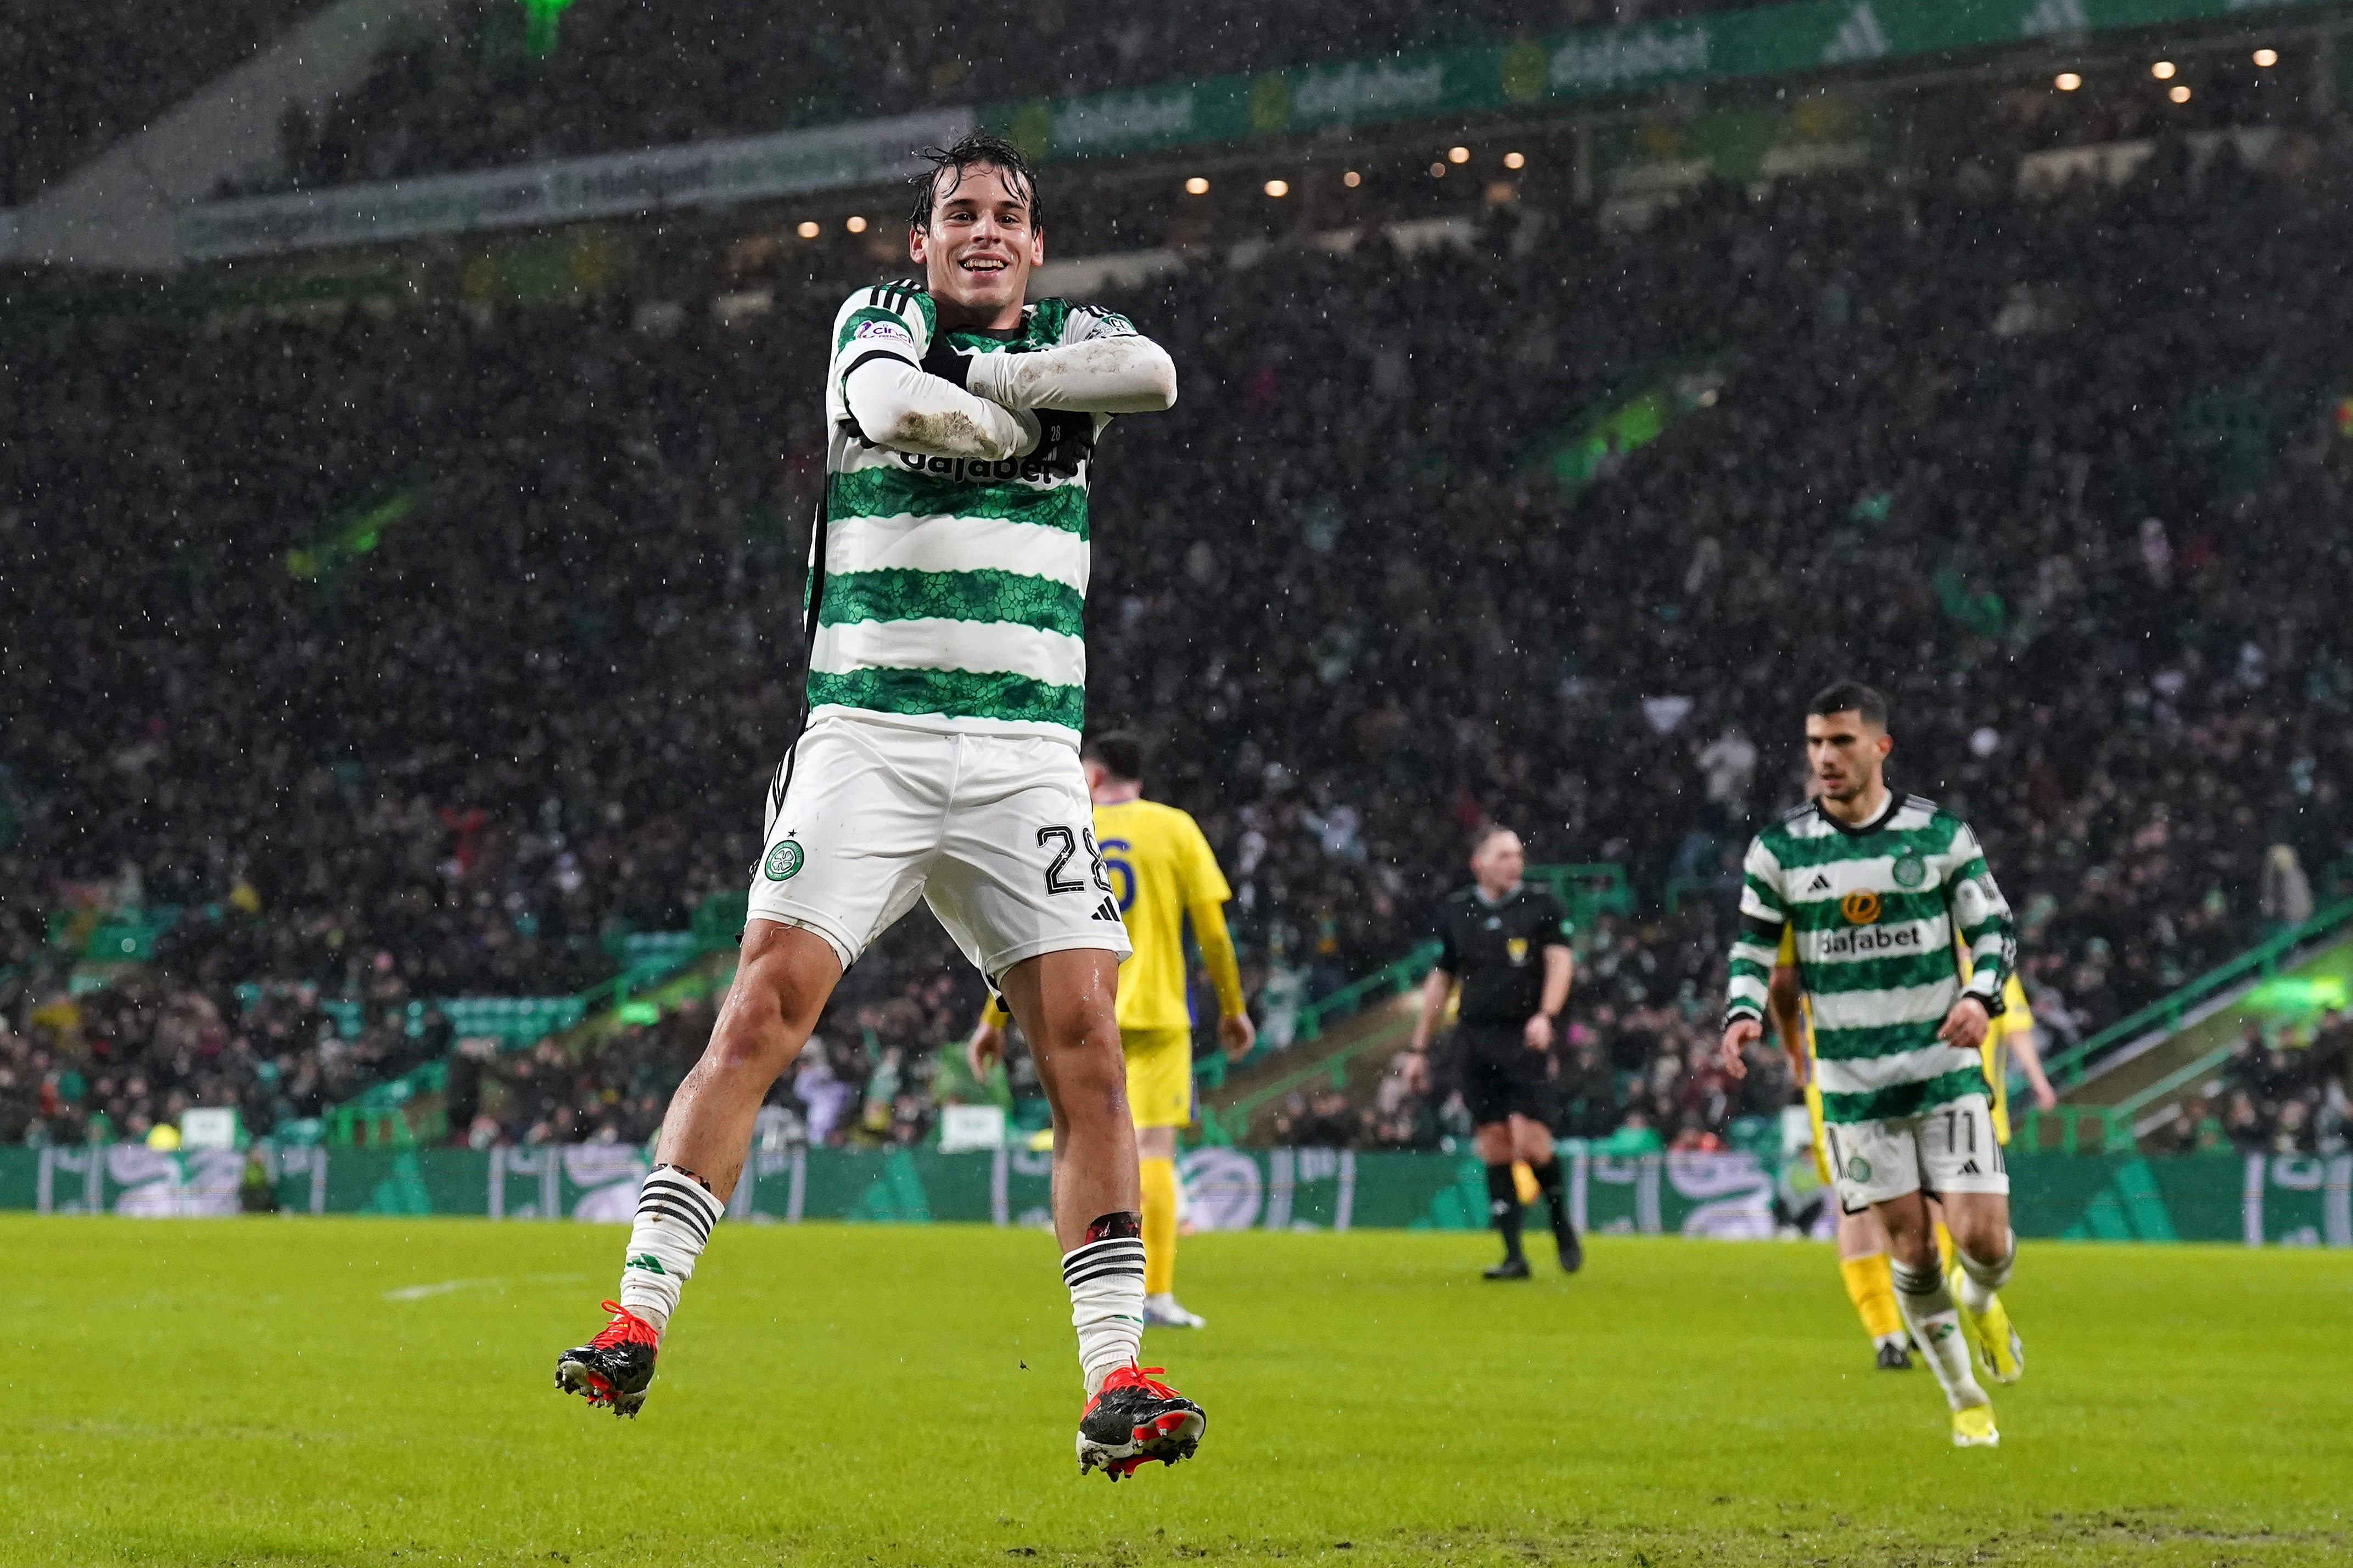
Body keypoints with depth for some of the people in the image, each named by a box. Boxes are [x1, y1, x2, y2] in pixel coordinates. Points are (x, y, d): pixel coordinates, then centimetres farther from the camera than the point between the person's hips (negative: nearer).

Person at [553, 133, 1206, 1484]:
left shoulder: (1074, 340, 15)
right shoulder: (879, 317, 9)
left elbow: (1151, 373, -10)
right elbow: (894, 403, -16)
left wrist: (969, 377, -9)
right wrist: (1028, 419, -3)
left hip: (1026, 754, 2)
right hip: (866, 737, -2)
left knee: (1086, 1044, -8)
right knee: (761, 1017, -13)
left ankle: (1116, 1380, -8)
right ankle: (639, 1319, -10)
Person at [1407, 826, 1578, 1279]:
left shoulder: (1541, 906, 3)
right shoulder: (1456, 913, 10)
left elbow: (1560, 961, -4)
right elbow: (1440, 981, 17)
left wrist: (1546, 1015, -21)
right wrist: (1419, 1046, 16)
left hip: (1525, 1039, -3)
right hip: (1474, 1039, 3)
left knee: (1530, 1143, -14)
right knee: (1494, 1148, -1)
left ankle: (1562, 1222, 12)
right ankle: (1514, 1255, 3)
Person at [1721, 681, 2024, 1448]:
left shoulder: (1940, 833, -2)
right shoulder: (1779, 849, -1)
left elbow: (1994, 929, 3)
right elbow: (1753, 947, 8)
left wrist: (1980, 995, -17)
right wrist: (1744, 1013, -12)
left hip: (1946, 1069, 0)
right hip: (1852, 1083, 1)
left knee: (1982, 1238, -9)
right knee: (1911, 1249, 1)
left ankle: (1979, 1304, 28)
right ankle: (1966, 1401, 21)